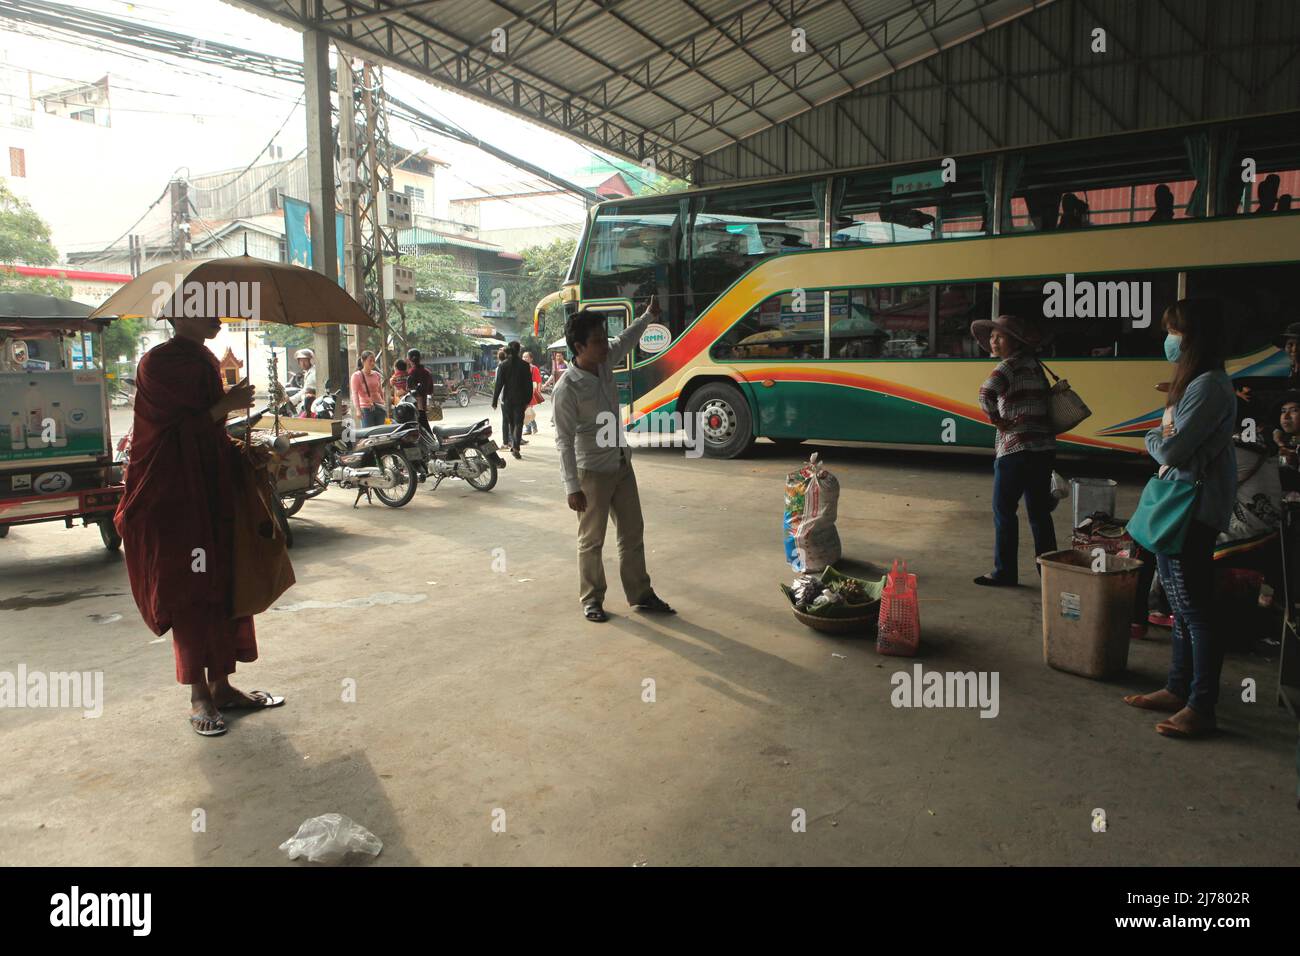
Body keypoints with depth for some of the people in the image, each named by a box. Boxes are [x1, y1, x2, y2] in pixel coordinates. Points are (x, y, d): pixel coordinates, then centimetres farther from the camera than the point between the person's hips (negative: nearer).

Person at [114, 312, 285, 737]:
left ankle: (221, 686, 18)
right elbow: (177, 429, -16)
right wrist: (226, 405, -13)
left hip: (214, 487, 8)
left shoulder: (207, 361, 13)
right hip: (174, 495, -7)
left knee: (222, 586, 9)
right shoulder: (158, 363, -10)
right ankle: (199, 696, 9)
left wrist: (240, 451, 4)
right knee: (189, 593, -1)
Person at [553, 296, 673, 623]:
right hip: (593, 473, -7)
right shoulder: (566, 390, -23)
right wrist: (572, 487, -22)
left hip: (622, 464, 7)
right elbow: (564, 442, -21)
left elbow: (625, 340, 22)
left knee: (633, 532, 13)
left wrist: (649, 315, 28)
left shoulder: (605, 362, -2)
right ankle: (591, 599, 22)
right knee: (591, 540, 6)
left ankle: (640, 594, 25)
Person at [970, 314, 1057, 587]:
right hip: (1044, 447, 8)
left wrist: (996, 421, -14)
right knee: (1039, 510, 14)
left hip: (1015, 449, -8)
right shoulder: (1033, 364, 16)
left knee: (1004, 509, 1)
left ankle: (1004, 573, 5)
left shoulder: (1010, 365, -10)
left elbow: (985, 393, -29)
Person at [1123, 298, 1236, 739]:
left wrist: (1154, 438, -1)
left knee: (1196, 610, -3)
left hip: (1193, 512, -10)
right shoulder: (1194, 382, 15)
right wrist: (1163, 439, -6)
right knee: (1181, 607, 17)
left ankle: (1200, 709, 5)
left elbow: (1171, 449, -21)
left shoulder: (1208, 386, -18)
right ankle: (1178, 689, 28)